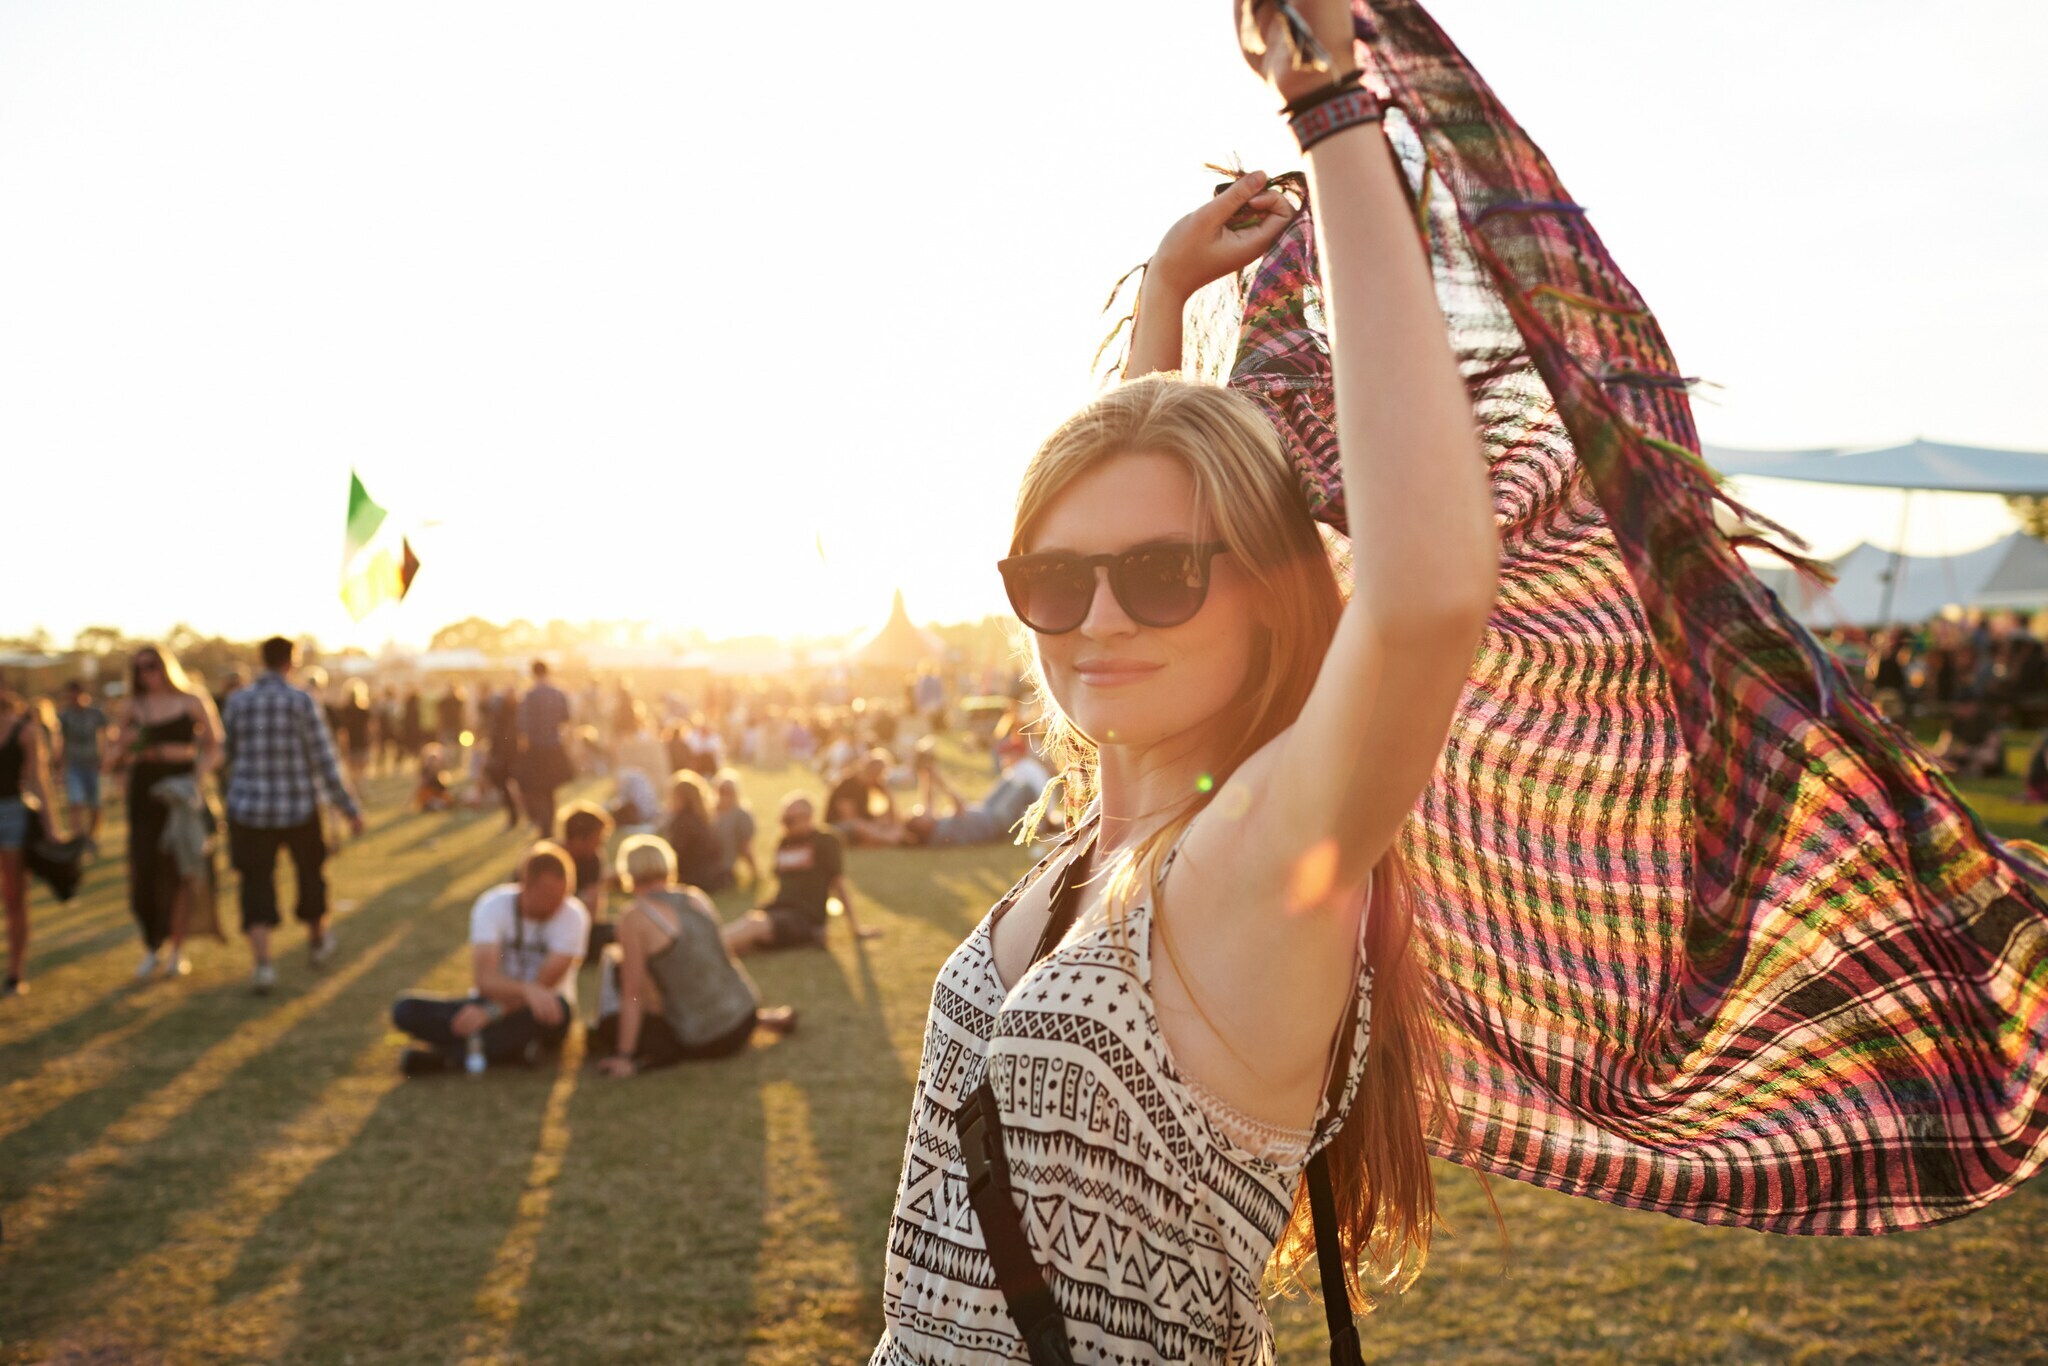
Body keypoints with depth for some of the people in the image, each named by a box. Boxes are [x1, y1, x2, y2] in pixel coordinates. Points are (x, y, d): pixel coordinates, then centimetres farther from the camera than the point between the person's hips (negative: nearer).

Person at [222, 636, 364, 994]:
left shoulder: (237, 703, -3)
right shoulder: (302, 703, -11)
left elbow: (231, 753, 11)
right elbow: (325, 764, -11)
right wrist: (349, 809, -3)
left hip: (249, 809, 1)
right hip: (298, 809, -1)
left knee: (257, 886, 5)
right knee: (311, 872, 21)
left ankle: (262, 962, -12)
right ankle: (317, 942, 41)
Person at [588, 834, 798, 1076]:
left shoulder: (634, 920, -13)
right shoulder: (696, 898, 5)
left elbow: (632, 994, -13)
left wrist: (624, 1057, -8)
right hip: (744, 1013, 6)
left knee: (602, 1031, 8)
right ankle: (763, 1020, 20)